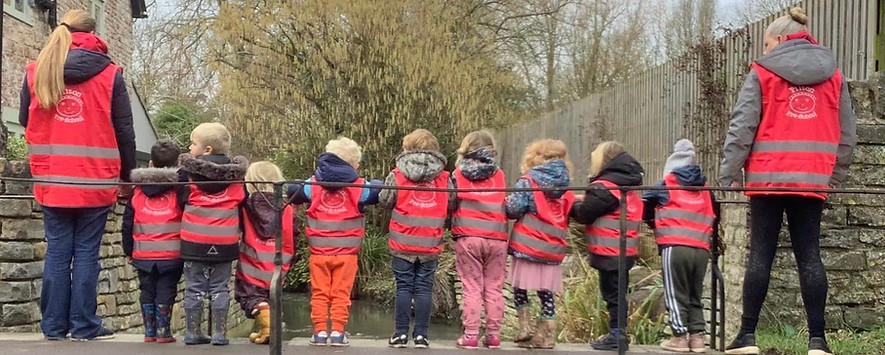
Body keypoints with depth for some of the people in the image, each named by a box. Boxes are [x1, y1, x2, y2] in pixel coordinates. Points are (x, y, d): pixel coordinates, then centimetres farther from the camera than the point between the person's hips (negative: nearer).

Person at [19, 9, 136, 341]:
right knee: (86, 253, 4)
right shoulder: (110, 75, -3)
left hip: (51, 181, 2)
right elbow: (124, 131, 1)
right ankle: (85, 325, 6)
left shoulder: (36, 72, 4)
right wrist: (127, 176, 11)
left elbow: (25, 121, 15)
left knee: (57, 251, 9)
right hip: (95, 182, -2)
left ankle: (54, 325, 12)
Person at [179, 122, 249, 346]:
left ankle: (192, 333, 10)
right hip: (224, 241, 1)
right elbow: (243, 201, 8)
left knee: (194, 288, 7)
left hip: (194, 239, -1)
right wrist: (239, 230, 20)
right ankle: (219, 334, 6)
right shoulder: (235, 172, 2)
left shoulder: (188, 171, -5)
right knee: (220, 288, 7)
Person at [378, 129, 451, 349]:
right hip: (431, 245, 1)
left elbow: (385, 201, 2)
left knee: (404, 287, 6)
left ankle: (401, 334, 7)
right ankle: (421, 335, 6)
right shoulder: (443, 177, 0)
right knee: (424, 288, 6)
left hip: (403, 242, -1)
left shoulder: (397, 175, -4)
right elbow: (451, 204, 2)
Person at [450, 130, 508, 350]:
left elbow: (449, 204, 0)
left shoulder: (458, 174, 2)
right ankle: (493, 336, 9)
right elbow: (509, 206, 5)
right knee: (494, 288, 7)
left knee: (472, 288, 3)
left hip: (467, 237, -1)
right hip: (496, 238, 1)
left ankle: (470, 336, 2)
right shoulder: (499, 175, 5)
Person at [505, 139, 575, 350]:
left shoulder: (528, 181, -8)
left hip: (527, 246, -4)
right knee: (546, 293, 9)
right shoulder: (565, 186, 7)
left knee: (520, 289, 12)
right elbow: (570, 212, 9)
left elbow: (513, 208, -14)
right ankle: (546, 336, 9)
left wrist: (506, 204, 6)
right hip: (552, 250, 4)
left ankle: (525, 327, 3)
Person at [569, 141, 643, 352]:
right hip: (625, 251, 9)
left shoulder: (605, 186, -16)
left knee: (612, 293, -2)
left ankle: (616, 334, 1)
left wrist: (572, 206, 5)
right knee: (618, 293, 15)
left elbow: (584, 214, -13)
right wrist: (586, 201, 11)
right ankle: (618, 334, 21)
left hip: (609, 251, -9)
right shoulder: (629, 186, 13)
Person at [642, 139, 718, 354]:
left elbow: (645, 210, 13)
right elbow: (714, 215, 21)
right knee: (695, 295, 15)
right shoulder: (705, 189, 16)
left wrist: (656, 224, 30)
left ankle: (680, 336, -2)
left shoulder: (664, 186, 7)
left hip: (674, 246, -4)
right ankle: (697, 335, 10)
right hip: (701, 249, 4)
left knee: (675, 294, 3)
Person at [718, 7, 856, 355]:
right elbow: (846, 132, 13)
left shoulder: (763, 72, 1)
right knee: (809, 256, 4)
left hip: (768, 177, -3)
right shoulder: (833, 75, 12)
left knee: (760, 255, 1)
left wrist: (729, 173, -2)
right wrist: (836, 176, 18)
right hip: (813, 179, 3)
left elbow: (742, 125, -5)